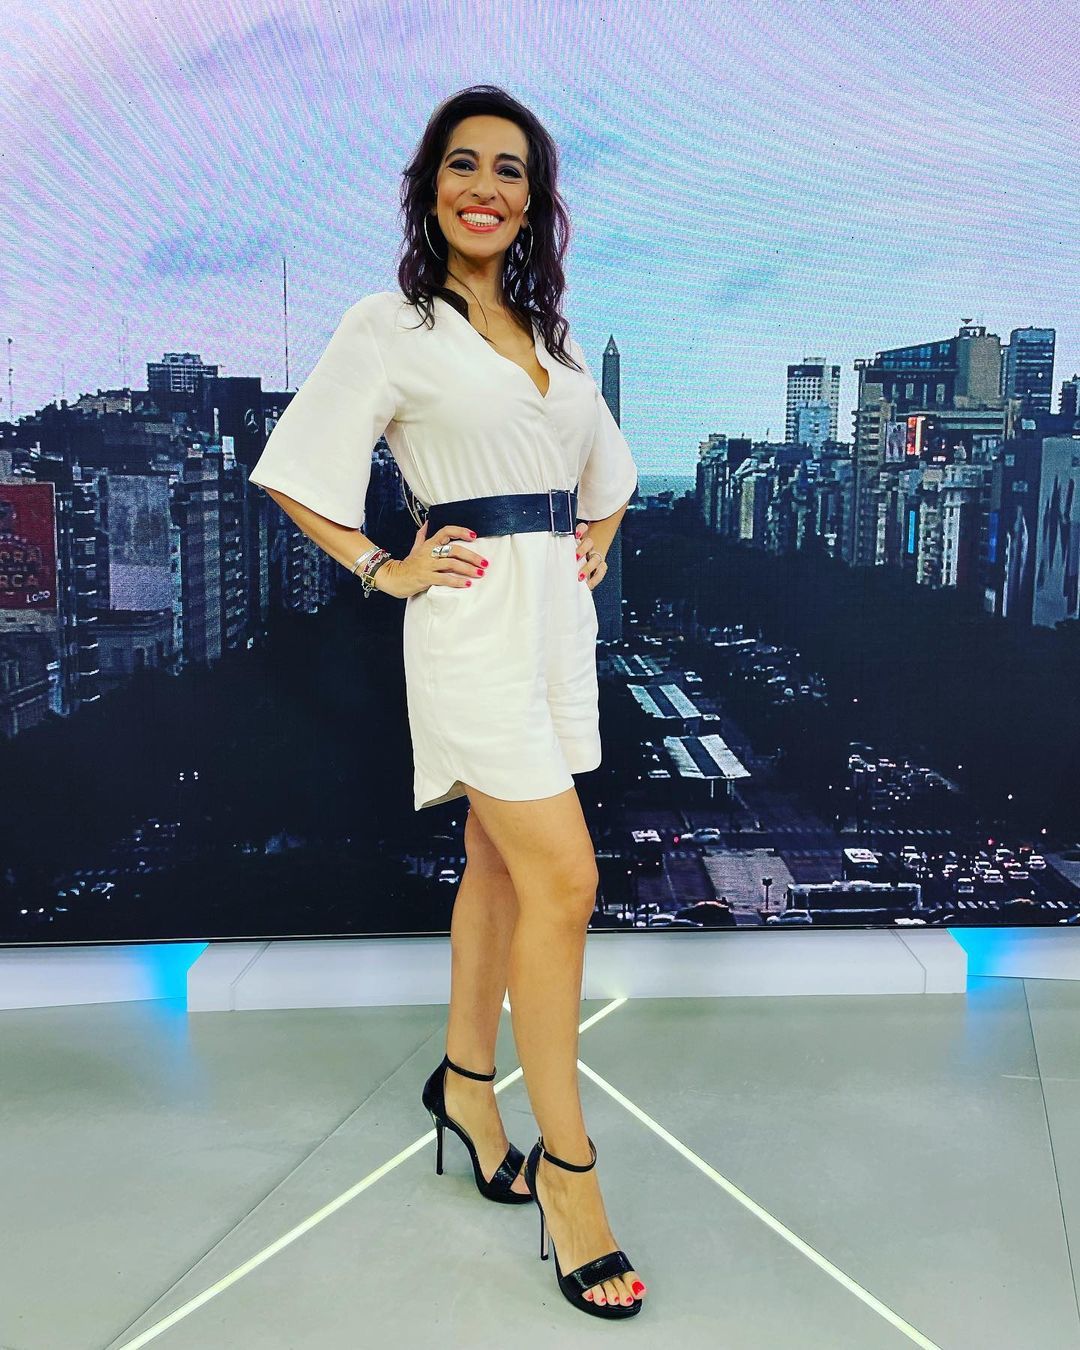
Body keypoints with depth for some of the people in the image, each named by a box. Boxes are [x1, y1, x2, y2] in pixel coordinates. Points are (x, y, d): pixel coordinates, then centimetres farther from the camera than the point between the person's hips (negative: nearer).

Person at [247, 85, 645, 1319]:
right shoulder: (390, 326, -3)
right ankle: (565, 1167, 0)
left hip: (557, 614, 7)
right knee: (563, 878, -12)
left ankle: (466, 1080, 32)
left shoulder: (549, 337, 16)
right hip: (474, 616, -6)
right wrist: (383, 570, -7)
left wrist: (596, 550, 15)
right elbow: (298, 466, -3)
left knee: (502, 859, 13)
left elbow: (607, 462, 29)